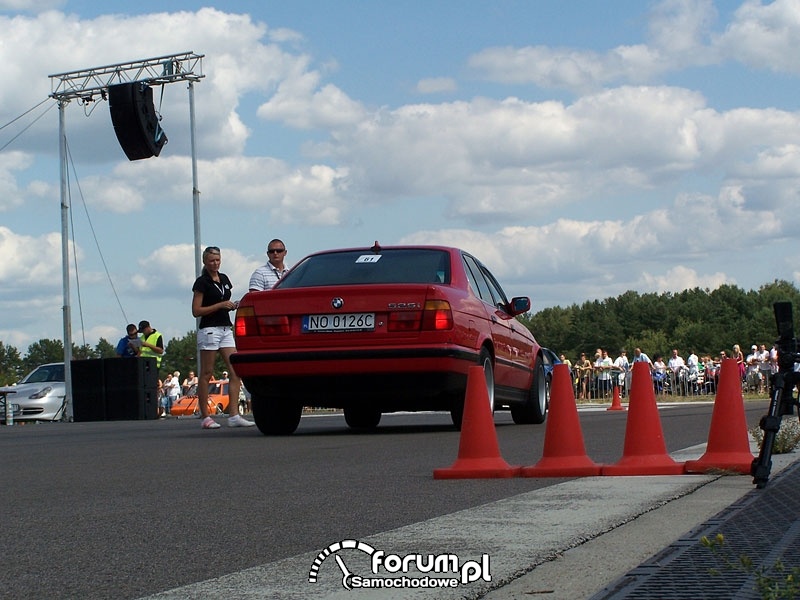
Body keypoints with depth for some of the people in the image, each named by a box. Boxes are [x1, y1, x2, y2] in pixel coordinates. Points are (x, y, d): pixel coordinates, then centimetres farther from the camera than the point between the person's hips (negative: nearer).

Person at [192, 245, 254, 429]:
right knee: (206, 374, -1)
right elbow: (196, 311, -10)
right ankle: (205, 417, 4)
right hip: (209, 329, -7)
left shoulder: (224, 279, 14)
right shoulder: (202, 282, -6)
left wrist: (232, 305, 4)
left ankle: (233, 415, -7)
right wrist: (221, 305, -15)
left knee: (236, 372, -4)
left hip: (226, 329, 7)